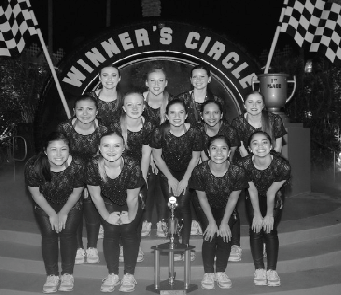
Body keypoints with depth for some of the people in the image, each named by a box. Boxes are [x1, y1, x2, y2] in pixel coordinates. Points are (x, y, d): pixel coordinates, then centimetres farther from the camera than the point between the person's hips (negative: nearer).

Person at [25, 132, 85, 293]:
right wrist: (52, 214, -13)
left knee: (68, 231, -15)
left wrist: (64, 212, -10)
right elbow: (35, 193, -14)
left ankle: (67, 274, 1)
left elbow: (76, 192, -13)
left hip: (70, 204, 0)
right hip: (44, 205, 1)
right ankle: (52, 275, -1)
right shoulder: (33, 166, -30)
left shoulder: (77, 165, -30)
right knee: (48, 233, -14)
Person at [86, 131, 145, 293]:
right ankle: (112, 275, 1)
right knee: (111, 230, -14)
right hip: (108, 203, 2)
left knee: (128, 230, -15)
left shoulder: (132, 166, -34)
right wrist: (106, 216, -9)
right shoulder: (93, 166, -28)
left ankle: (129, 275, 0)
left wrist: (130, 217, -10)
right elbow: (96, 196, -13)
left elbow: (132, 198, -20)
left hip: (130, 205, -1)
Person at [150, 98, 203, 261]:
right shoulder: (160, 131, -21)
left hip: (187, 173, 0)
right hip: (167, 173, 0)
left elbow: (195, 158, -6)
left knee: (183, 204, -13)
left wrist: (185, 180, -8)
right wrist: (171, 178, -6)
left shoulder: (194, 132, -21)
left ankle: (185, 244, -2)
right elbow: (157, 156, -7)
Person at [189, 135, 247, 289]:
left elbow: (233, 198, -13)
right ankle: (208, 273, -2)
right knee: (210, 235, -19)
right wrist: (211, 221, -16)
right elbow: (202, 198, -14)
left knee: (224, 234, -18)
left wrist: (225, 222, -15)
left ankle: (220, 272, 1)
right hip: (206, 209, -1)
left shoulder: (237, 172, -24)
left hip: (227, 209, 1)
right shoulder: (199, 171, -25)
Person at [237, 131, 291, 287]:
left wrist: (270, 215, -12)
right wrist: (257, 214, -13)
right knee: (256, 230, -8)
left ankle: (272, 270, 1)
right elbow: (252, 190, -18)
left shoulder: (282, 165, -32)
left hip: (274, 198, -1)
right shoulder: (244, 164, -29)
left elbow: (271, 192, -21)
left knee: (270, 230, -10)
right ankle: (259, 269, 1)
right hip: (253, 199, 1)